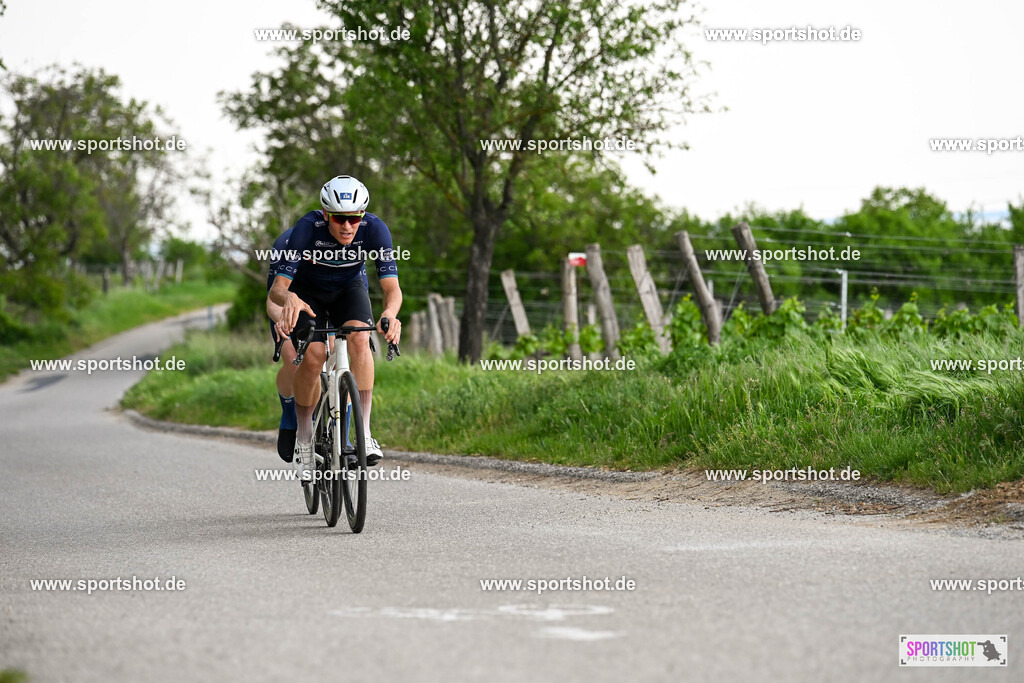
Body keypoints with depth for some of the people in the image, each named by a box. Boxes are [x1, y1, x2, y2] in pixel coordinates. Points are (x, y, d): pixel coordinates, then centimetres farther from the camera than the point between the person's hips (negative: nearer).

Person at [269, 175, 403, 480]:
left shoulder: (374, 229, -30)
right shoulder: (307, 228, -33)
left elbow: (392, 287, -32)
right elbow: (277, 287, -35)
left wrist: (390, 313, -55)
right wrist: (289, 298, -59)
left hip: (348, 289, 1)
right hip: (308, 291, -1)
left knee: (359, 338, -29)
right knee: (314, 354, -24)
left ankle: (363, 433, -27)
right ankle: (303, 439, -4)